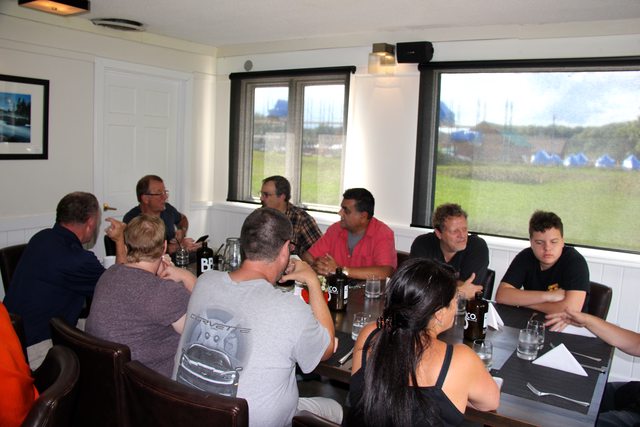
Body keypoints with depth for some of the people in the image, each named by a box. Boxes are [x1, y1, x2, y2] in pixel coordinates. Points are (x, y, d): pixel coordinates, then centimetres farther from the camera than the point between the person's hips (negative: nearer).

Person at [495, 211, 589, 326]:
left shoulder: (575, 261, -15)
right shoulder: (525, 257, -3)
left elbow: (570, 310, -26)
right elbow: (501, 295, -12)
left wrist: (523, 300, -13)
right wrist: (548, 296, -20)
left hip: (567, 331, -3)